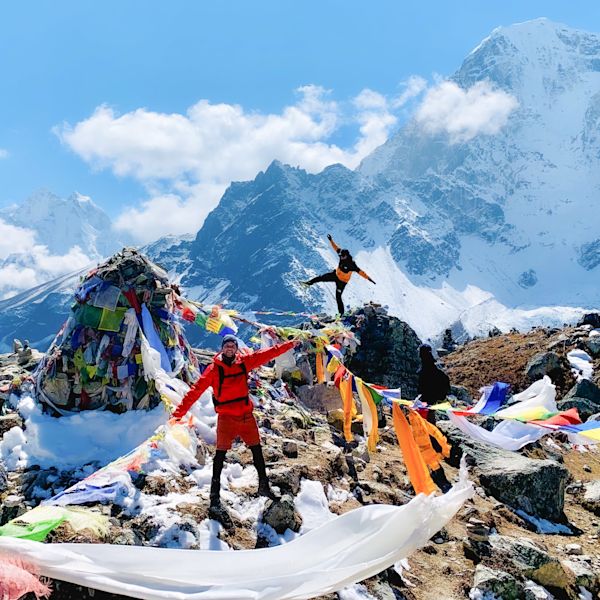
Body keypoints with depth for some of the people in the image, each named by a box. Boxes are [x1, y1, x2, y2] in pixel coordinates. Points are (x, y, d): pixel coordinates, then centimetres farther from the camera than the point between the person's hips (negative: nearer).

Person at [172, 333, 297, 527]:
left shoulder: (244, 362, 2)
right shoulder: (214, 369, -9)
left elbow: (266, 354, 10)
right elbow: (197, 390, -14)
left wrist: (287, 346, 13)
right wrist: (181, 410, -22)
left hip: (246, 415, 4)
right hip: (226, 418, -4)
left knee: (257, 450, 14)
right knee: (221, 454, -5)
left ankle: (264, 485, 32)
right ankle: (215, 498, -1)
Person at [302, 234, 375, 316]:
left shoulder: (351, 265, -35)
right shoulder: (343, 256, -16)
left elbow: (360, 272, -35)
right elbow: (336, 248, -6)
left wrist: (368, 278, -38)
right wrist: (331, 240, -8)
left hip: (342, 281, -6)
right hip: (335, 274, 6)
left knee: (338, 297, -2)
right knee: (321, 277, 4)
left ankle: (341, 313, 13)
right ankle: (308, 283, 24)